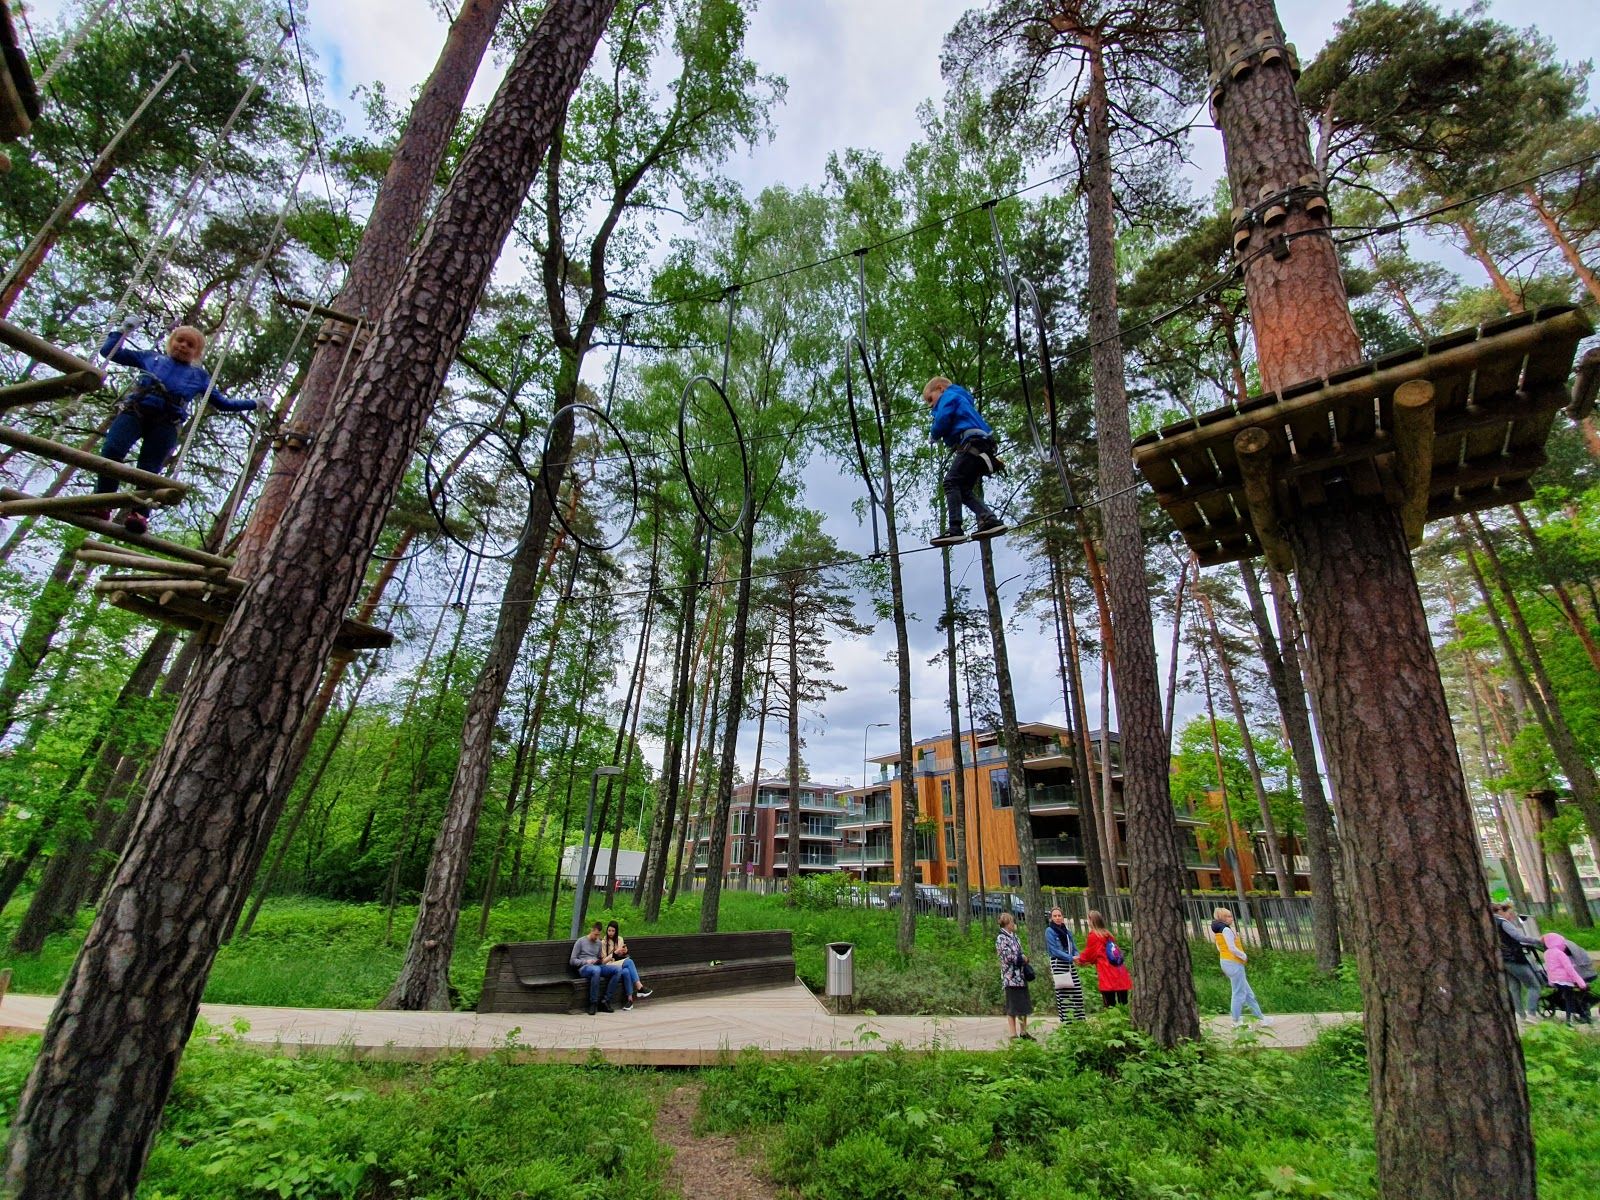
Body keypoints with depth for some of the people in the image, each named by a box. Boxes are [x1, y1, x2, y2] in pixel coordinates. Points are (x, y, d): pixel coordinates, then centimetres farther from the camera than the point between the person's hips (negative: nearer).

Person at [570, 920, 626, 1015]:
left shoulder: (599, 943, 21)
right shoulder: (581, 941, 5)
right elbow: (572, 961, 0)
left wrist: (602, 958, 3)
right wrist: (586, 961, -13)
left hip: (597, 966, 5)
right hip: (584, 968, -5)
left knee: (618, 969, -23)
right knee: (596, 970, -43)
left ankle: (605, 1000, -20)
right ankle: (593, 1003, -29)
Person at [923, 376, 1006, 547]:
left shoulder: (949, 396, 6)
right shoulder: (961, 400, 37)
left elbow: (942, 420, -8)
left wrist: (933, 436, 8)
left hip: (972, 442, -10)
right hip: (981, 447, 10)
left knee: (951, 482, -16)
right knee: (964, 489, 7)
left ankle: (954, 529, -28)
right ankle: (990, 520, -8)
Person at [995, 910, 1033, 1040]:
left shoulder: (1014, 936, 12)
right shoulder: (1001, 938, -13)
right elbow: (1008, 957, -18)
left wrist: (1024, 958, 0)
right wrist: (1022, 958, -7)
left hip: (1021, 976, 8)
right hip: (1011, 977, -8)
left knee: (1024, 1005, 14)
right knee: (1012, 1007, 0)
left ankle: (1023, 1032, 26)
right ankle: (1014, 1035, 9)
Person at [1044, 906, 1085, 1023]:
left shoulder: (1068, 931, 15)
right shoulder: (1049, 931, -3)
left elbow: (1074, 949, 16)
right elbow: (1054, 950, -10)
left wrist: (1077, 957, -7)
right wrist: (1071, 958, -16)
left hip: (1070, 965, 6)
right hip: (1058, 965, -6)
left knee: (1077, 993, 3)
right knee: (1063, 996, -7)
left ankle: (1080, 1020, 14)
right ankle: (1064, 1022, -2)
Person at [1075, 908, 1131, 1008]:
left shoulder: (1093, 936, -7)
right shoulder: (1107, 934, 13)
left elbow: (1088, 953, 0)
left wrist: (1080, 959, 19)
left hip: (1107, 976, -7)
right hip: (1119, 974, 7)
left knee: (1110, 1005, -4)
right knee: (1123, 1004, 8)